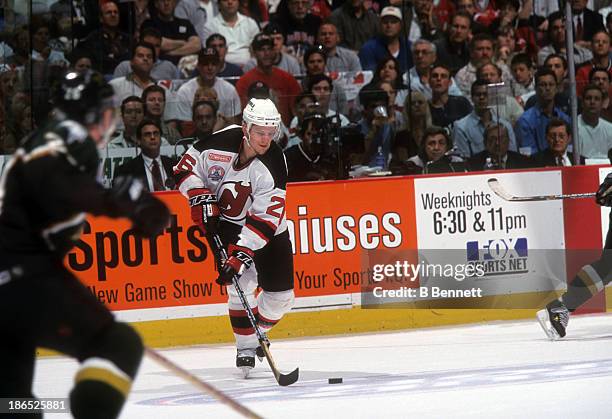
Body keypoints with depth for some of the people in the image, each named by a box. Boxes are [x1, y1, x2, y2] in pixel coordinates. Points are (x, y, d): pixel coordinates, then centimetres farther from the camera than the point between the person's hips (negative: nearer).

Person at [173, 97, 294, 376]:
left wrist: (241, 253, -37)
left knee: (281, 294, -2)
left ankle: (257, 331, 27)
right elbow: (186, 168, -6)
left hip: (267, 227, 0)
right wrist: (201, 198, -20)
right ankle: (246, 347, 2)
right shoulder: (220, 143, -23)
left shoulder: (273, 165, -27)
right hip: (224, 220, 0)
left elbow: (265, 219, -30)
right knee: (241, 283, -13)